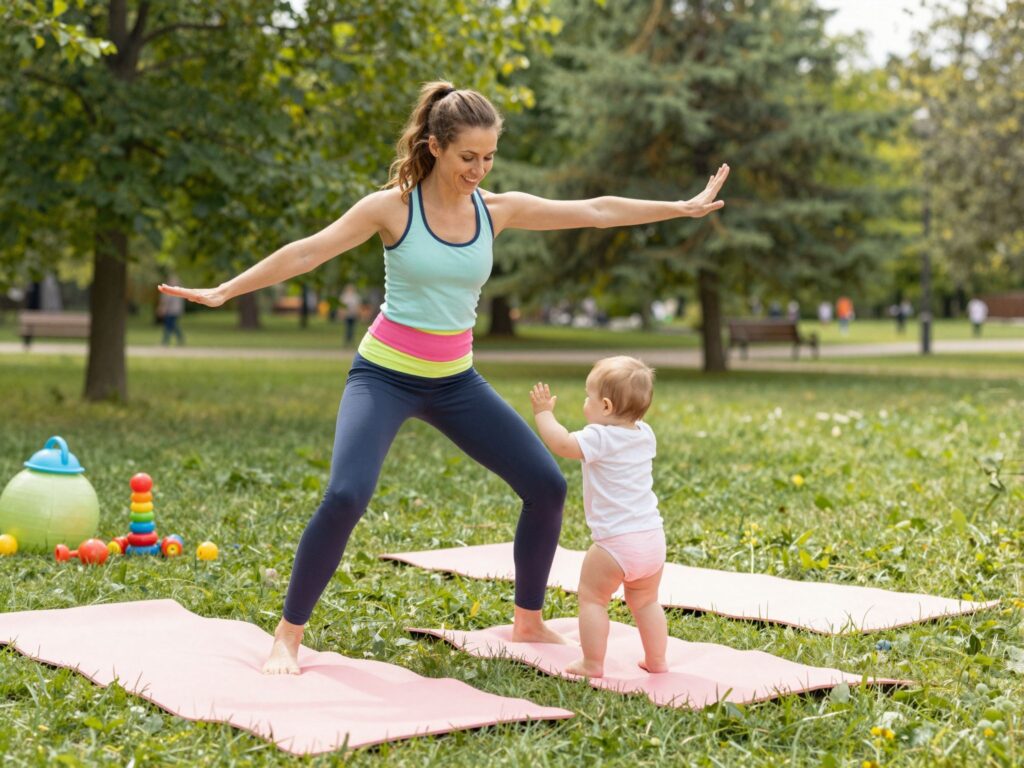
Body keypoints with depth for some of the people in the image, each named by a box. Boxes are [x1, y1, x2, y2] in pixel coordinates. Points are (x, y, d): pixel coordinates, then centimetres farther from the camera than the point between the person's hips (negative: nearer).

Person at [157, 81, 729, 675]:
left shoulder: (497, 210, -1)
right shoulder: (393, 207, -12)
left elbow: (595, 211, 1)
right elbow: (308, 252, -13)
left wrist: (686, 207, 2)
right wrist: (223, 292, -17)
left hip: (456, 380, 5)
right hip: (385, 374, -5)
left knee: (547, 485, 0)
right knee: (347, 496, -26)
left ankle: (529, 622, 20)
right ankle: (289, 636, -8)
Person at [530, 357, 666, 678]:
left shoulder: (600, 438, -13)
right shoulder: (645, 435, 9)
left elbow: (561, 443, -19)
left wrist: (544, 412, -4)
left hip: (615, 543, -7)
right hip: (653, 537, 7)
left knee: (592, 597, 8)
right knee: (645, 602, 22)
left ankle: (592, 664, 8)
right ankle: (656, 661, 26)